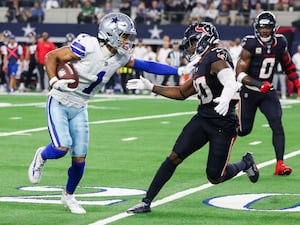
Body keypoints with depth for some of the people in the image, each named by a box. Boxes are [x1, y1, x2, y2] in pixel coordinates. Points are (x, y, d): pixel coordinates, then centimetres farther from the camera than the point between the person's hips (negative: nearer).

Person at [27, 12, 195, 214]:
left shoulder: (120, 57, -5)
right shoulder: (87, 47, -24)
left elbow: (146, 65, 1)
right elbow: (51, 57, -16)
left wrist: (179, 71, -3)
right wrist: (55, 82, -29)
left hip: (79, 108, 6)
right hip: (59, 104, -6)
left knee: (80, 158, 3)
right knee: (62, 147, -22)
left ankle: (69, 195, 27)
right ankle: (42, 157, 14)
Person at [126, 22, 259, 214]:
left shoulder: (217, 59, -14)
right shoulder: (202, 65, 14)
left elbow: (231, 84, -32)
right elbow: (182, 93, 25)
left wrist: (226, 98, -54)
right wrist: (150, 87, 22)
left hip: (223, 124, -8)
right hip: (203, 119, 8)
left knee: (215, 177, 0)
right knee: (174, 157, -4)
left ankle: (246, 163, 30)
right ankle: (146, 202, -2)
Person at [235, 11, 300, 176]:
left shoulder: (280, 44, -2)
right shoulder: (251, 45, -18)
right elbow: (240, 74, -18)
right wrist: (259, 84, -30)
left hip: (268, 92, 4)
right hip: (249, 92, -4)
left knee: (277, 124, -12)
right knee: (244, 129, 4)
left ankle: (280, 164, -13)